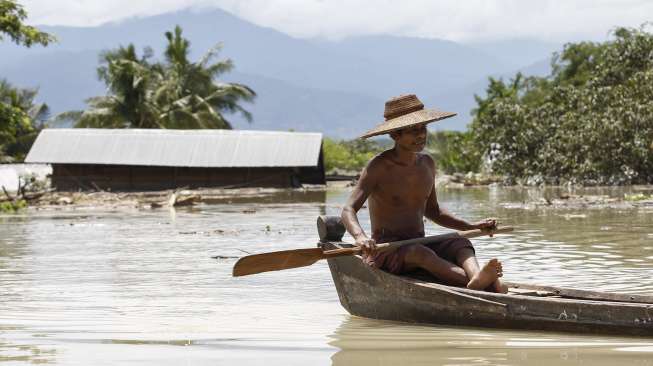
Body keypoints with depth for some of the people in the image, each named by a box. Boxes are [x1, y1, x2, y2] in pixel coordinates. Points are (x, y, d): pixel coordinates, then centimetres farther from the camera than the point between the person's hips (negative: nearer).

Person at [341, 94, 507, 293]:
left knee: (459, 243, -23)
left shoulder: (427, 164, 11)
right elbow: (348, 210, -16)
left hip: (419, 245, 6)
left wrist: (472, 226, 15)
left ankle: (476, 275, -55)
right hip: (384, 252, -6)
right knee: (418, 252, -37)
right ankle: (475, 283, -58)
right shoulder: (379, 167, -8)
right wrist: (360, 237, -38)